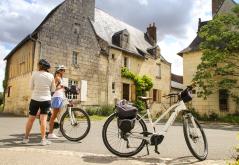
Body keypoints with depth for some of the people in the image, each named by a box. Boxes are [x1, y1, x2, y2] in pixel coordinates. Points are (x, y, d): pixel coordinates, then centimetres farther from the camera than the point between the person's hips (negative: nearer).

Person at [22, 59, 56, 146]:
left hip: (35, 99, 1)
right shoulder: (51, 76, -5)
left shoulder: (35, 74, -6)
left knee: (31, 119, 12)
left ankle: (26, 138, 24)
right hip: (46, 100, -1)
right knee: (43, 119, 2)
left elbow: (31, 87, 2)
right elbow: (53, 89, 2)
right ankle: (43, 139, 3)